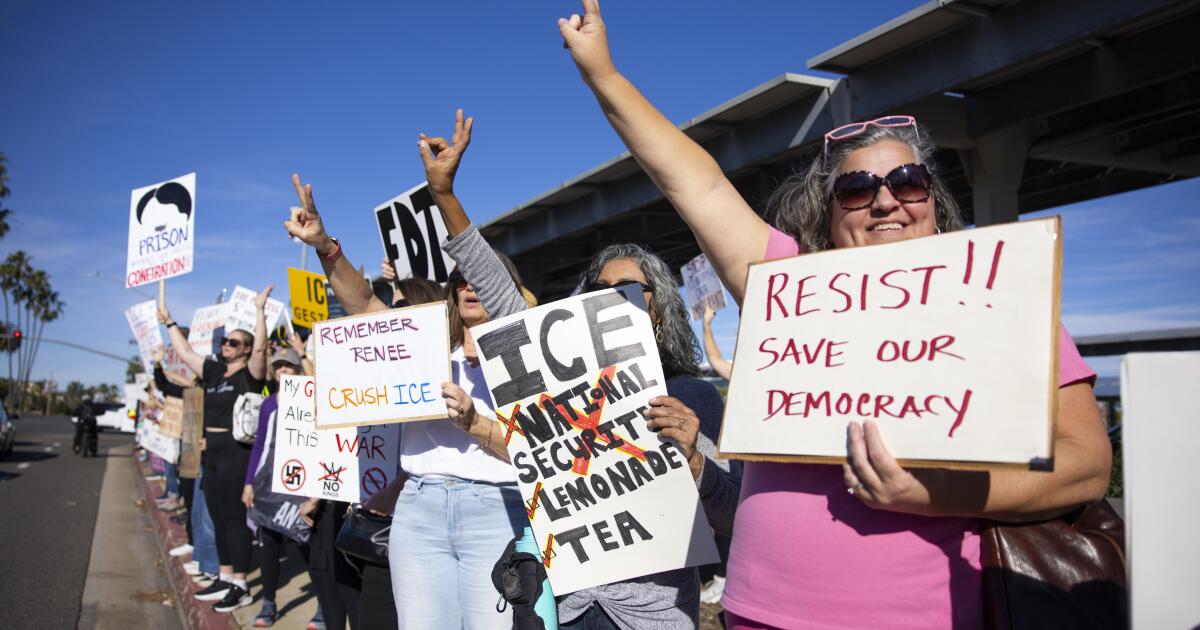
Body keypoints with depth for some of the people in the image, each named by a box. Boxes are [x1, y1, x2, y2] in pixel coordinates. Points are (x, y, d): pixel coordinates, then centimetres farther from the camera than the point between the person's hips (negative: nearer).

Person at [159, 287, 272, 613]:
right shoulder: (214, 370, 13)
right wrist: (169, 323, 30)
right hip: (213, 451, 8)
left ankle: (241, 587, 1)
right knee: (218, 518, 13)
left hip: (236, 452, -8)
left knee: (234, 518, -5)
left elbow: (260, 347, -23)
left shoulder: (250, 373, -7)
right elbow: (185, 352, 24)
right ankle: (225, 578, 23)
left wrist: (260, 309, -24)